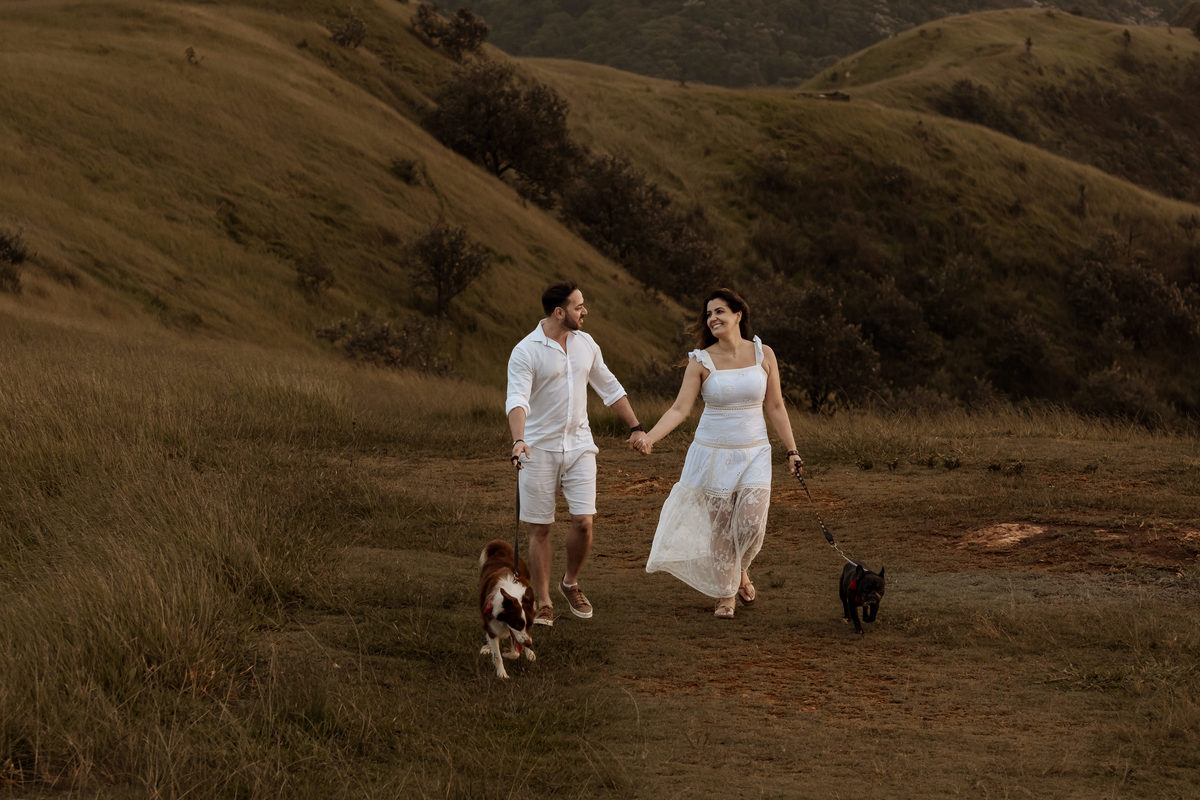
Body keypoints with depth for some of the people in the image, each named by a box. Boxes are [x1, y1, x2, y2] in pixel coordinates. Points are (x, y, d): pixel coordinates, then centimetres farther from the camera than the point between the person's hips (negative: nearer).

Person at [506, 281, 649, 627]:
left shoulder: (585, 344, 6)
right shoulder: (525, 351, -12)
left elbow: (609, 388, 18)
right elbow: (517, 399, -25)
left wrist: (636, 427, 17)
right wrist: (518, 439, -42)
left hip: (579, 445, 4)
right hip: (539, 449, -4)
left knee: (583, 521, -8)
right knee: (540, 529, 1)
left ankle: (570, 583, 18)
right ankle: (543, 604, 11)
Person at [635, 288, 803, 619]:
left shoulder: (763, 355, 0)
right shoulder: (701, 361, -5)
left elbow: (775, 408, 6)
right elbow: (680, 409, -11)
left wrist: (792, 451, 5)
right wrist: (648, 438, -25)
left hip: (754, 454, 1)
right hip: (713, 452, -1)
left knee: (752, 524, -11)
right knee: (720, 527, 2)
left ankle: (740, 570, 22)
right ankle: (726, 594, 20)